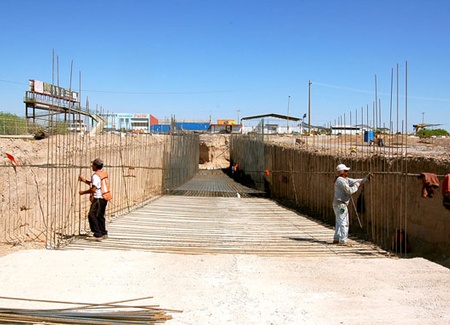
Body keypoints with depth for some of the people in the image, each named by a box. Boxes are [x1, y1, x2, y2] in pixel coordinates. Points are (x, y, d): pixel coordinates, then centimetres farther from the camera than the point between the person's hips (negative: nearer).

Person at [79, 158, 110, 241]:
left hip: (98, 198, -10)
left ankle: (97, 235, -12)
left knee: (92, 216, -8)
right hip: (104, 198, 10)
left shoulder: (96, 176, -15)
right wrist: (84, 180, 20)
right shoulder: (103, 174, 14)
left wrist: (83, 192, -9)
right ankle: (104, 233, 27)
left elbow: (93, 189, -21)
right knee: (100, 216, 19)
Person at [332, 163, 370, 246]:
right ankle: (343, 241, -3)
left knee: (339, 222, 16)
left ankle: (336, 239, 22)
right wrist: (357, 185, -8)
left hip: (338, 204, 11)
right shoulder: (340, 180, -17)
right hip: (341, 204, -11)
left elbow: (355, 181, 16)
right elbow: (349, 191, -21)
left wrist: (366, 178, 10)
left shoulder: (345, 179, 15)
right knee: (344, 223, -6)